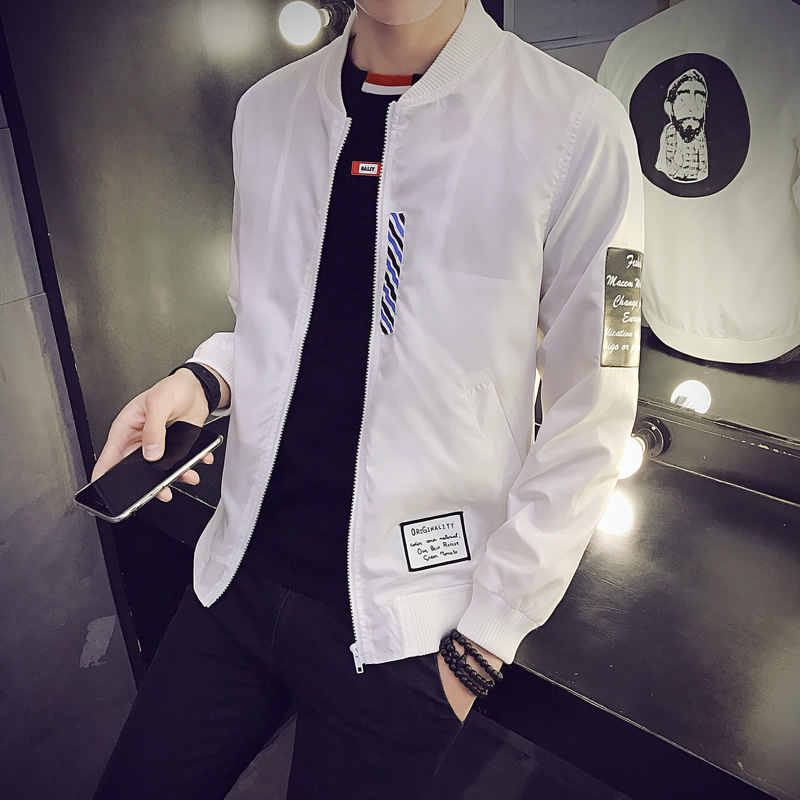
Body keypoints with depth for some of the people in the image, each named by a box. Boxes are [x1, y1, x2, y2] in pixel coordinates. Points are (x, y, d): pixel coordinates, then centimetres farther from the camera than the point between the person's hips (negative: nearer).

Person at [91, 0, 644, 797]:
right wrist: (205, 378, -6)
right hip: (241, 573, 5)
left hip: (398, 624, -4)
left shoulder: (573, 126, -13)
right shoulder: (267, 108, 3)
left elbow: (588, 418, -10)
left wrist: (486, 637, -8)